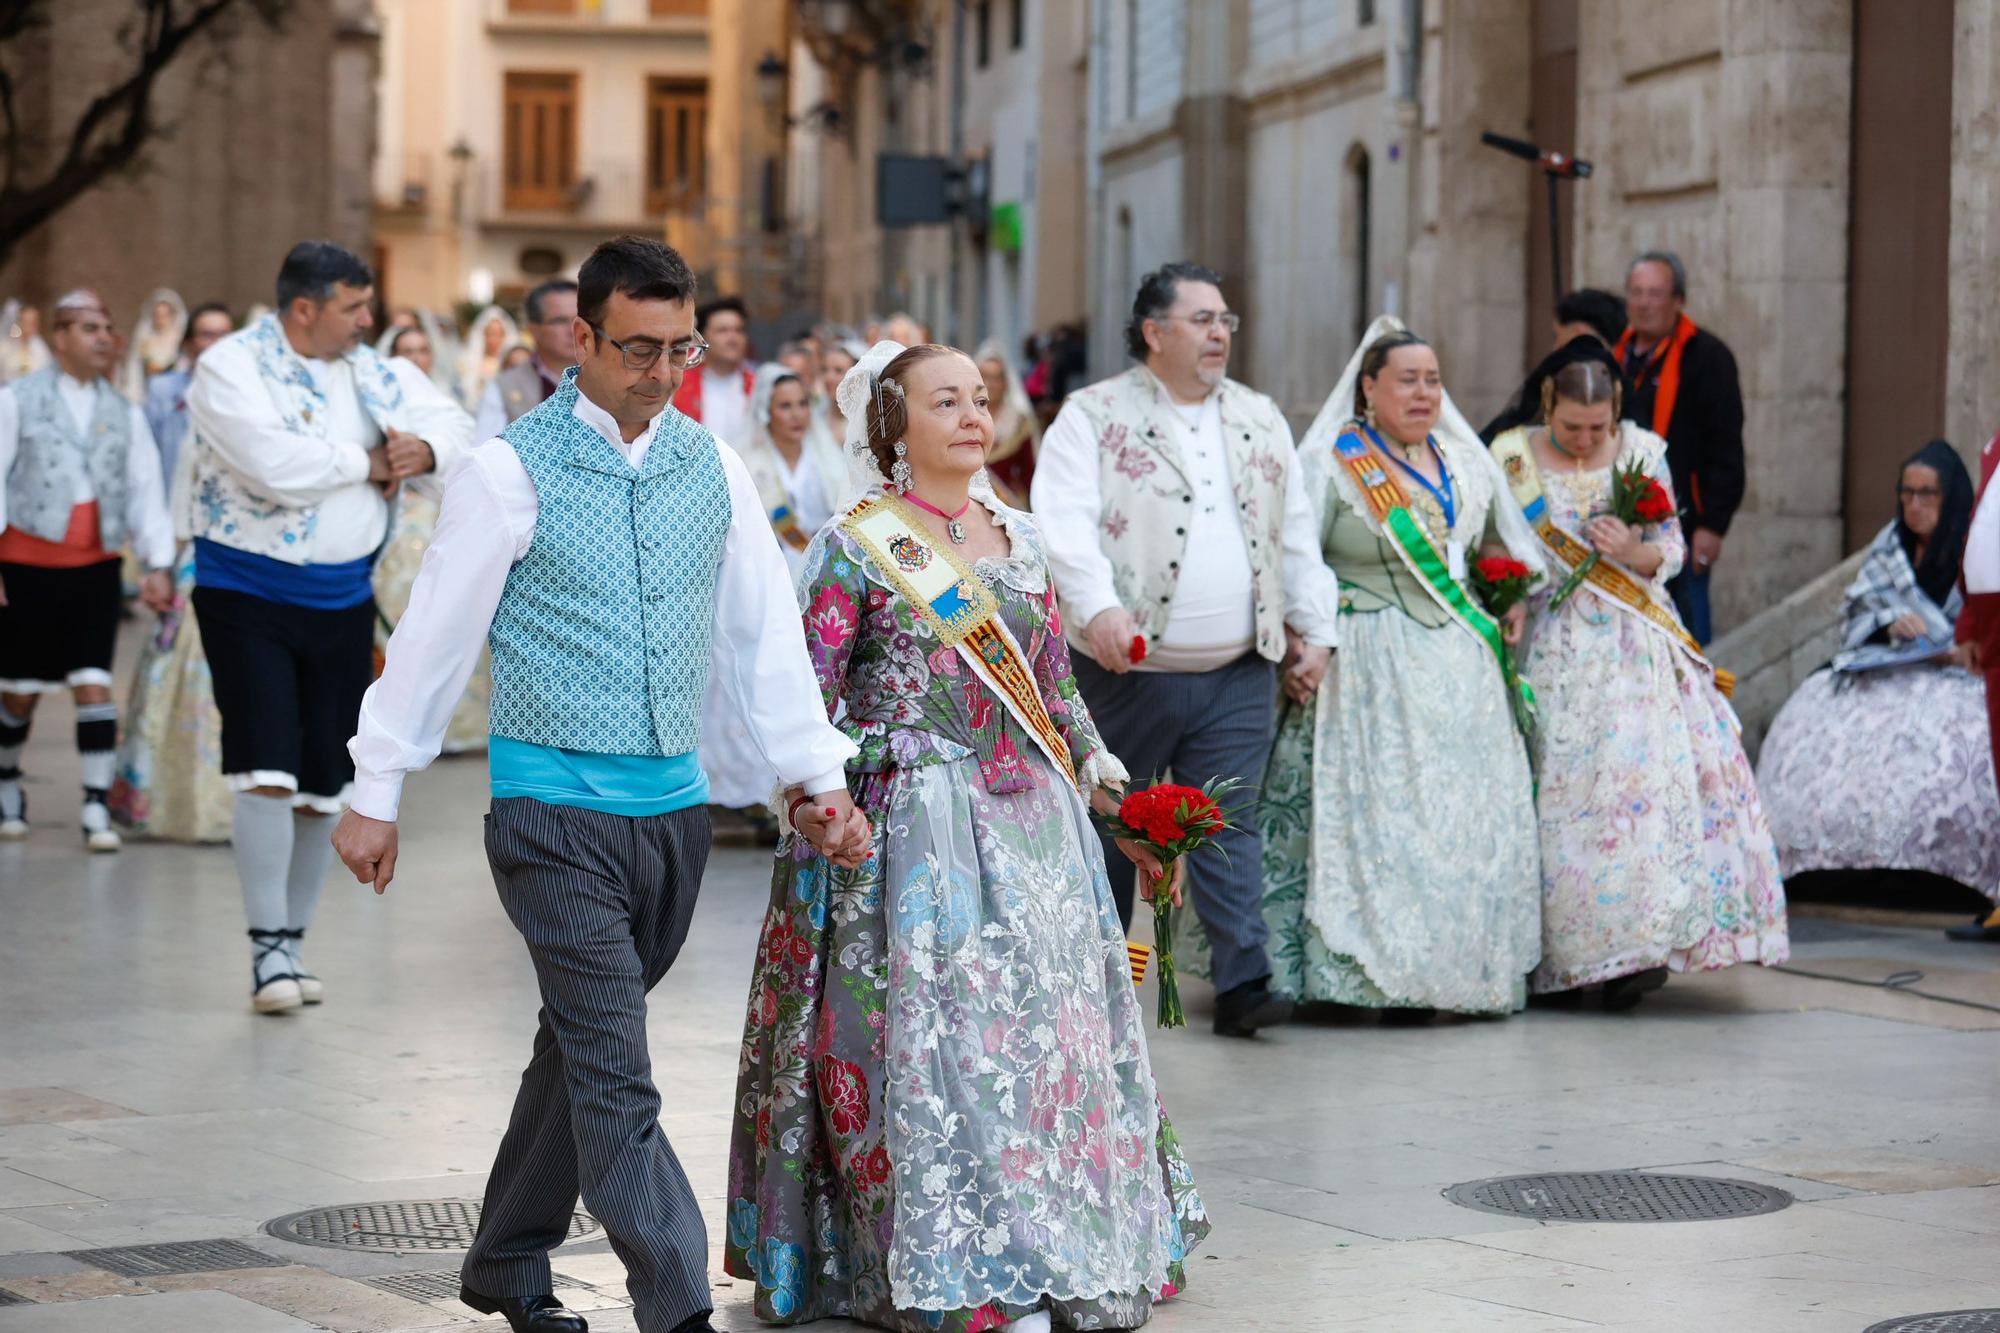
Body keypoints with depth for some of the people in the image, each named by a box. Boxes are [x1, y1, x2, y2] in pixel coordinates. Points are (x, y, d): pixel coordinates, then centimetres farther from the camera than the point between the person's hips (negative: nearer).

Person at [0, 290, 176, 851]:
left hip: (95, 569, 2)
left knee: (94, 685, -6)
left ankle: (97, 807, -3)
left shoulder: (125, 413, 8)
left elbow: (146, 490, 5)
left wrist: (158, 564, -5)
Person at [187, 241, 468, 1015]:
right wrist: (370, 462, -13)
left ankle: (294, 943, 20)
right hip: (247, 596, -6)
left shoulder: (369, 371, 7)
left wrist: (425, 450, -13)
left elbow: (454, 426, 11)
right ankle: (268, 949, -6)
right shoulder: (231, 367, -12)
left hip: (342, 602, 6)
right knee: (266, 770, -14)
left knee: (322, 785, 8)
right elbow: (276, 463, -27)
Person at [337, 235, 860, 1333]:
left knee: (583, 1047, 16)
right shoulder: (511, 470, -7)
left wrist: (818, 777, 9)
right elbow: (435, 633, -3)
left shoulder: (713, 468, 8)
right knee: (615, 1076, -9)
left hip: (674, 806, 6)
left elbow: (763, 633, 12)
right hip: (556, 810, -6)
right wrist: (376, 793, 0)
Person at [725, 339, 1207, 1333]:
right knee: (935, 1033, -6)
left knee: (1054, 1020, 6)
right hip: (913, 828, -5)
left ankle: (1072, 1251, 17)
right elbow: (810, 696, -6)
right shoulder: (854, 544, -3)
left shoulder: (1019, 539, 13)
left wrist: (1117, 803, 11)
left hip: (1033, 822, 5)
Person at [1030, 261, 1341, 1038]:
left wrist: (1315, 628, 14)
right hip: (1130, 671, -3)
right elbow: (1066, 523, -15)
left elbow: (1296, 536, 20)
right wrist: (1097, 606, -29)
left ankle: (1242, 982, -3)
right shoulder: (1094, 416, -2)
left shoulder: (1261, 421, 15)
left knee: (1229, 827, -1)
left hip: (1239, 674, 3)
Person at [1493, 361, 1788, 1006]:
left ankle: (1639, 943, -11)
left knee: (1651, 769, -12)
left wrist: (1634, 551, -12)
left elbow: (1672, 549, 8)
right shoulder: (1511, 459, 2)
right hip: (1555, 651, -1)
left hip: (1637, 649, 1)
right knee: (1566, 787, -6)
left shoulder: (1642, 452, 5)